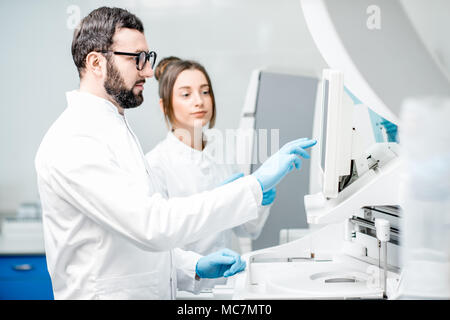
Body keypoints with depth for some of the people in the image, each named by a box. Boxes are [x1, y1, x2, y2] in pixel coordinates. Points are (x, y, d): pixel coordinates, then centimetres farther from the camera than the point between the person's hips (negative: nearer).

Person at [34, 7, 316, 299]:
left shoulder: (115, 129, 14)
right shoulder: (75, 141, -15)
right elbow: (153, 225, -25)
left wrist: (195, 267, 3)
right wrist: (256, 184, -23)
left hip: (153, 290, 8)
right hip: (106, 293, -8)